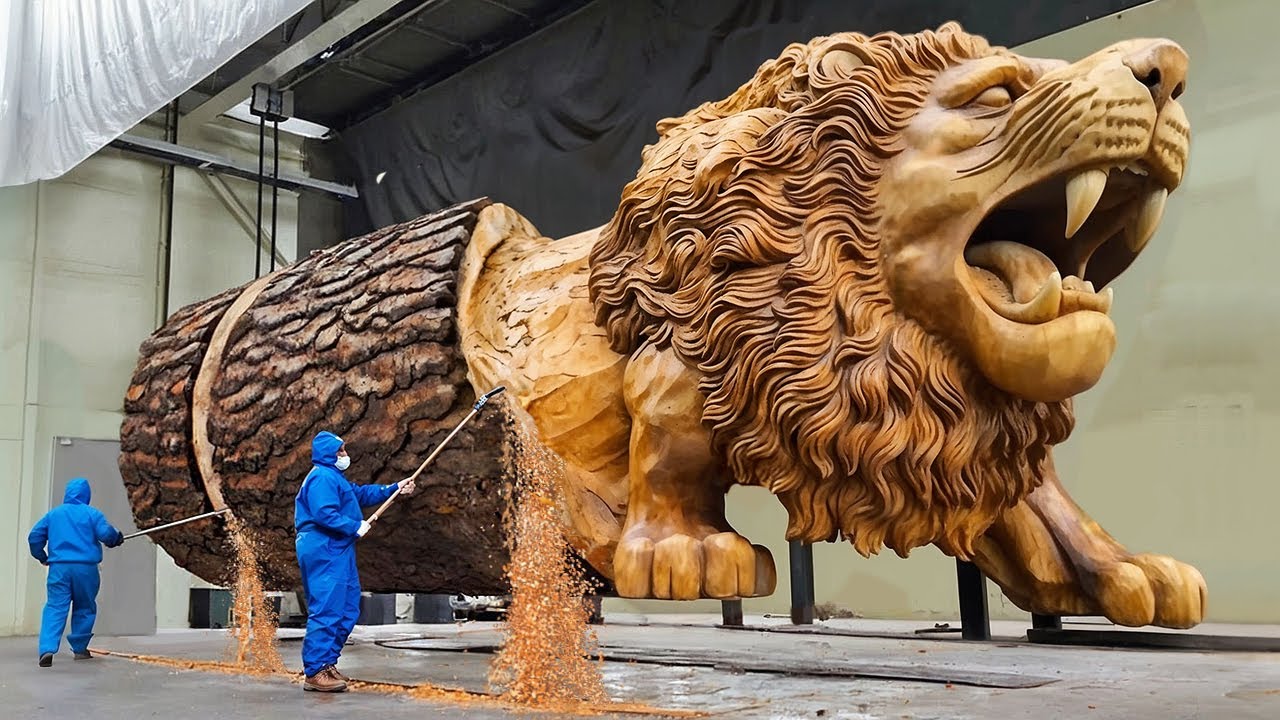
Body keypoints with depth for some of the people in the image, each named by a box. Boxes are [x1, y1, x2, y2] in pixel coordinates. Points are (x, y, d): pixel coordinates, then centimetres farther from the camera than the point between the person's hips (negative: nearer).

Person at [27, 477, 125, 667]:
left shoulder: (53, 514, 11)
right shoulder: (92, 513, 1)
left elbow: (34, 536, 9)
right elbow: (106, 534, -11)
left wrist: (42, 557, 23)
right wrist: (118, 538, 10)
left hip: (59, 567, 2)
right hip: (86, 568, -2)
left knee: (55, 607, -1)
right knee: (84, 608, 14)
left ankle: (47, 648, -19)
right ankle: (79, 648, 18)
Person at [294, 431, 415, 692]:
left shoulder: (334, 477, 21)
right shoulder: (322, 478, -13)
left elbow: (362, 493, 29)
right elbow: (325, 514, -24)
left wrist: (394, 489, 26)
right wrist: (355, 527, -15)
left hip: (337, 552, 11)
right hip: (324, 551, -11)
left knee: (347, 609, 14)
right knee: (326, 610, -11)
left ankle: (326, 663, 21)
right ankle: (314, 673, -7)